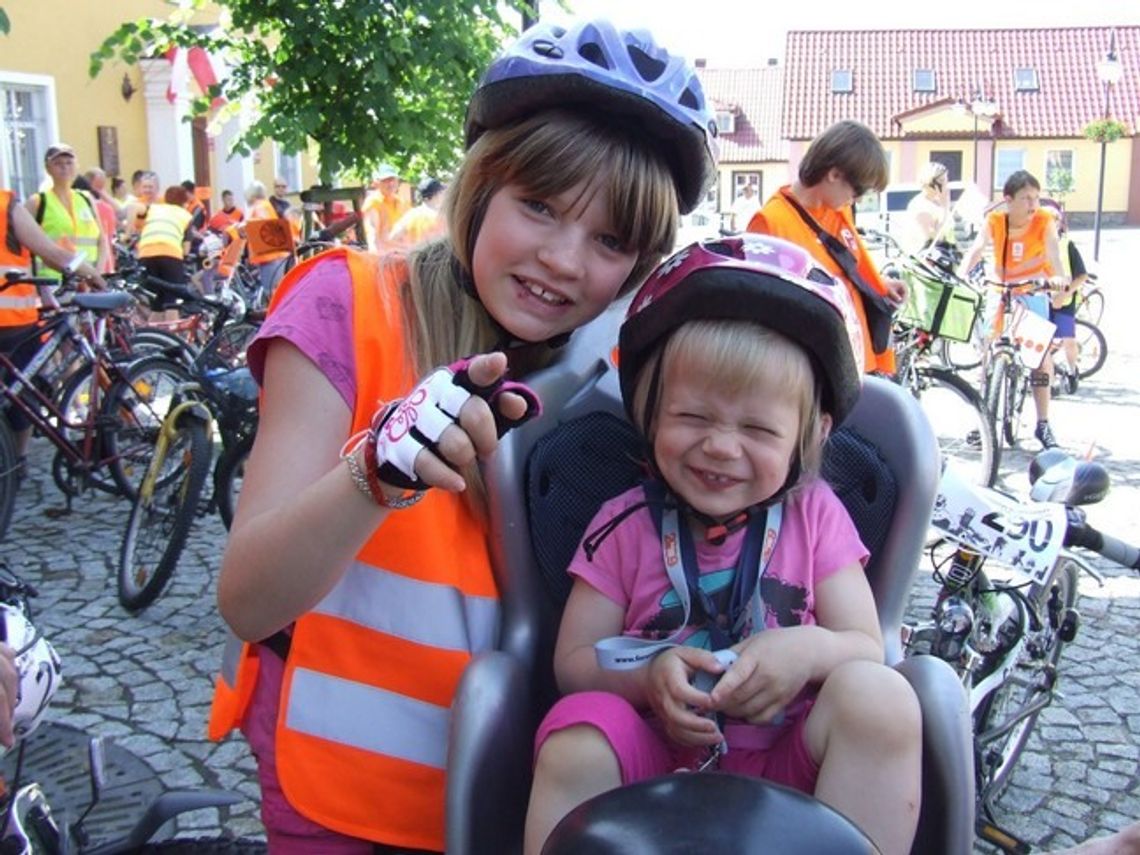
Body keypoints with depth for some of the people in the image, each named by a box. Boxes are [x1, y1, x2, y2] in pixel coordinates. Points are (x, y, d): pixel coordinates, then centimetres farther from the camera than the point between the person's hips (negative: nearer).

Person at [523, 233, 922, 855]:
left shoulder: (814, 516, 3)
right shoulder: (626, 526, 0)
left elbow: (868, 648, 1)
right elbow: (573, 662, 0)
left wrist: (811, 648, -23)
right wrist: (648, 676, -21)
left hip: (787, 762, 2)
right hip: (655, 758, -1)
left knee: (880, 697, -27)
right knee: (573, 748, -32)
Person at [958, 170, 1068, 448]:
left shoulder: (1044, 220, -15)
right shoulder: (995, 221, -12)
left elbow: (1053, 250, -31)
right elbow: (976, 249, -25)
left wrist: (1058, 276, -51)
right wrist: (960, 275, -45)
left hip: (1032, 293, -1)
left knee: (1040, 353, -6)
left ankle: (1043, 424, 2)